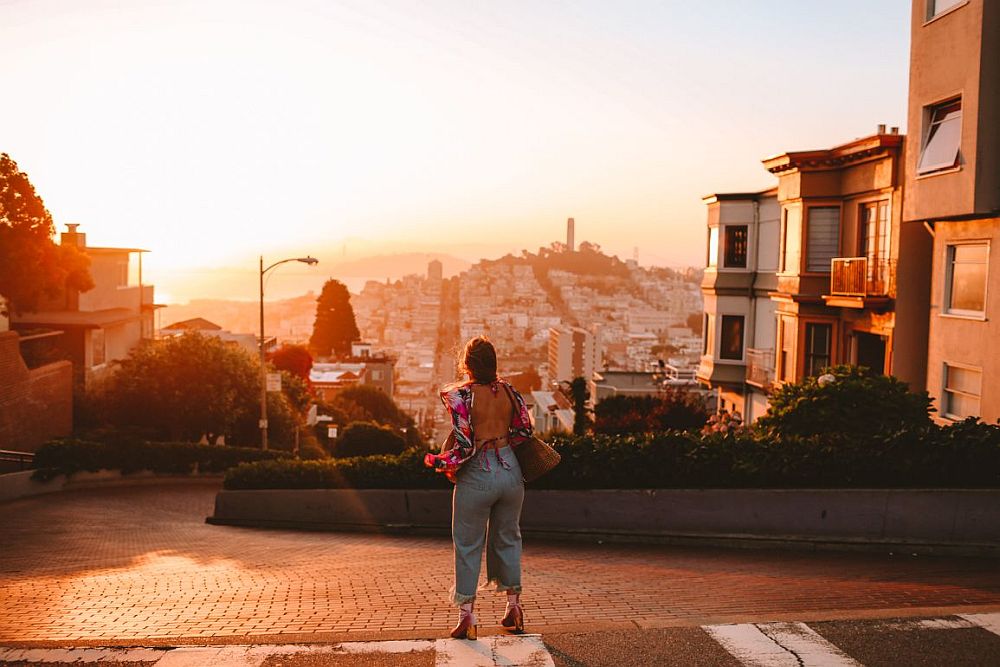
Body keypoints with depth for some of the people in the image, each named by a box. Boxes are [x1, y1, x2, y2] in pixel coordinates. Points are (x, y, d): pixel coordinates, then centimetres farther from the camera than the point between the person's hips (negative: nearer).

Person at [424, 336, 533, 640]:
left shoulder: (460, 395, -14)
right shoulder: (508, 390, 1)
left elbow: (464, 445, -18)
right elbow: (524, 430, 8)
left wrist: (439, 462, -2)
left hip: (477, 476, -4)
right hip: (510, 471, 4)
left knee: (468, 546, 8)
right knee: (508, 538, 18)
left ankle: (467, 615, 8)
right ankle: (514, 607, 25)